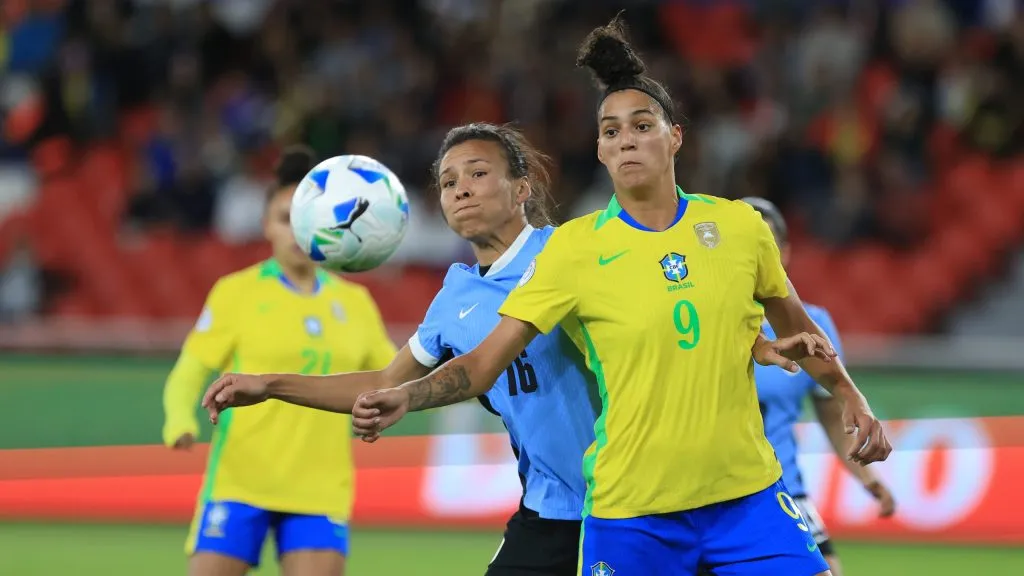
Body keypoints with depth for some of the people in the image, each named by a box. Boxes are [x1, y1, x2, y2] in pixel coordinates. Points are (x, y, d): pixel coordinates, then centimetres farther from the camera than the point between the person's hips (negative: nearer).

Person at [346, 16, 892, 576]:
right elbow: (484, 363, -9)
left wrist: (849, 395, 9)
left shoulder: (738, 226, 2)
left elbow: (794, 324, 20)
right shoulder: (574, 247, -6)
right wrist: (401, 398, -24)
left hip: (746, 494, 2)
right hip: (629, 509, -2)